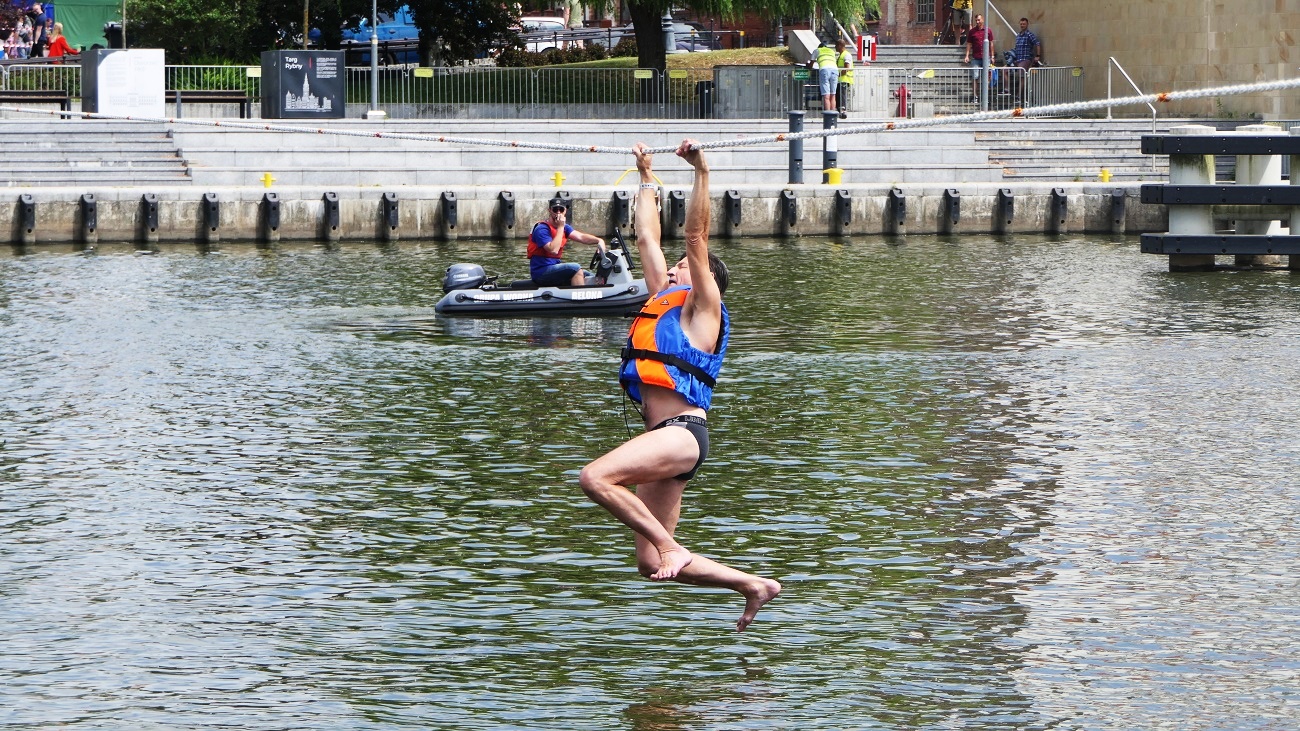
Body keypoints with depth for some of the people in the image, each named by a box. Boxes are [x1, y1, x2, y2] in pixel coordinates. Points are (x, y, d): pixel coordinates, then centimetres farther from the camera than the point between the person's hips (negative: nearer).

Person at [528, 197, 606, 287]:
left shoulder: (564, 227, 12)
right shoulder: (542, 229, -15)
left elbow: (581, 237, -1)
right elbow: (553, 250, -27)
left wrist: (599, 240, -19)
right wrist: (560, 228, -23)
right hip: (541, 272, -9)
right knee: (575, 268, -27)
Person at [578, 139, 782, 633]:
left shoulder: (702, 309, 3)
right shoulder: (663, 300, 23)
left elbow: (696, 238, -7)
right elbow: (648, 239, 31)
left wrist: (701, 173, -14)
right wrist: (646, 180, 35)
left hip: (682, 431, -9)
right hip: (662, 436, 9)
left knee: (596, 478, -30)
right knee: (651, 566, 4)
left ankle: (672, 547, -23)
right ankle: (753, 585, 16)